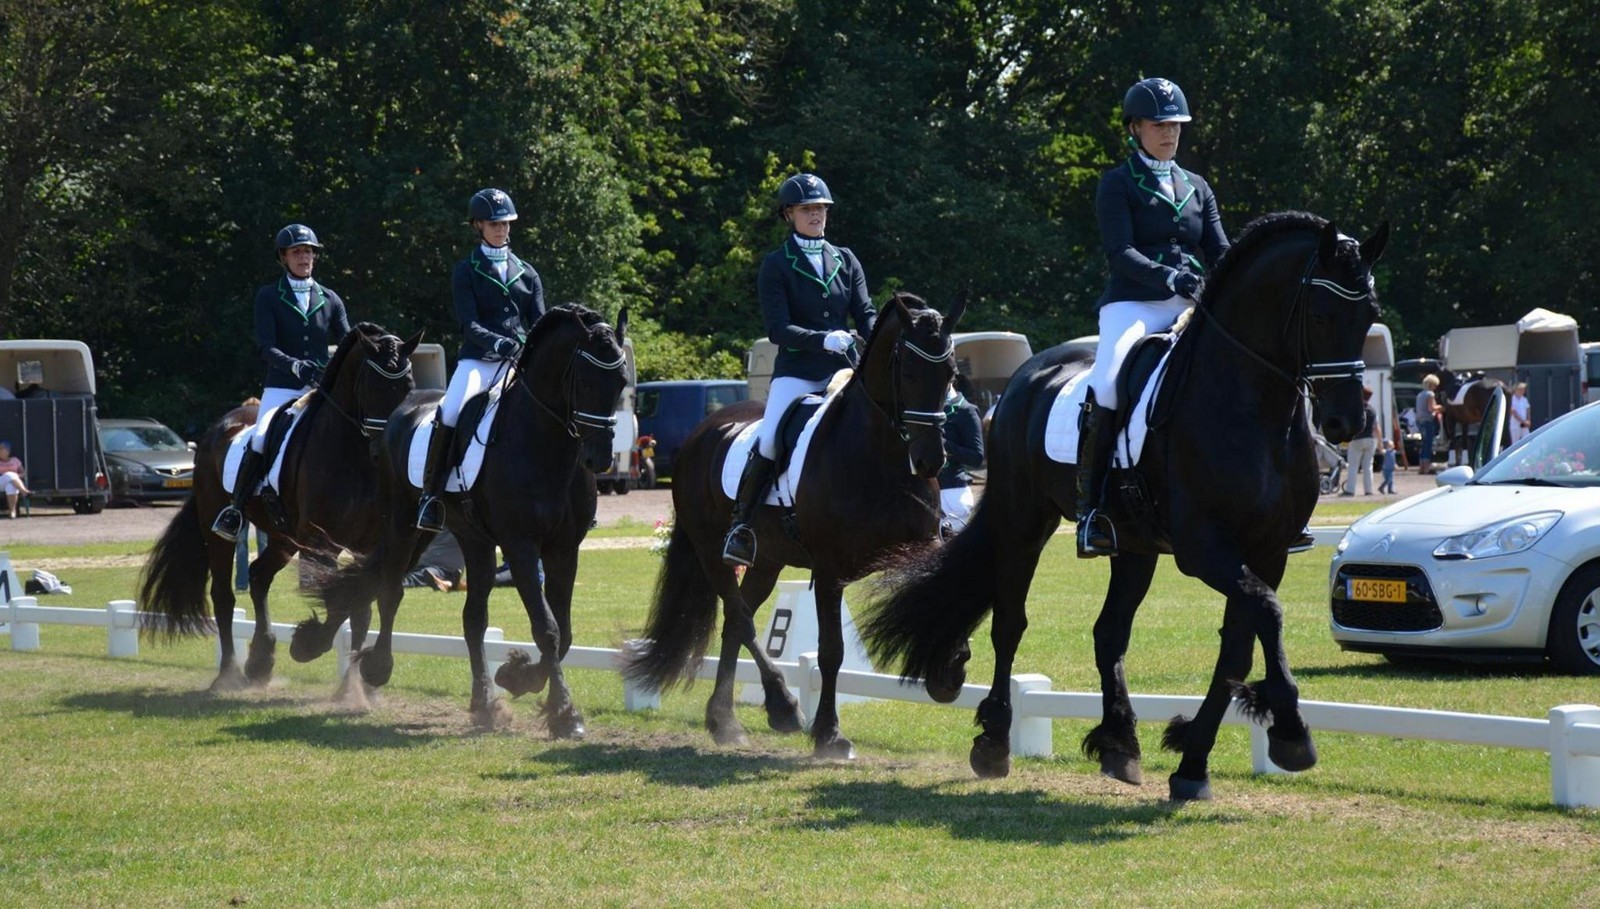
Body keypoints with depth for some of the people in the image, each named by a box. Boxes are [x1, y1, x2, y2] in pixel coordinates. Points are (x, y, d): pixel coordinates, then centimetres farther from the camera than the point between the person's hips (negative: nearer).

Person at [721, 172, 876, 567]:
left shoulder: (846, 261, 14)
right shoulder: (776, 266, 1)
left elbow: (866, 314, 8)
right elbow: (777, 329, -9)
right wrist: (823, 339, -23)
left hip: (843, 371, 4)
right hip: (796, 372, -4)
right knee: (768, 443, -21)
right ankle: (741, 525, -6)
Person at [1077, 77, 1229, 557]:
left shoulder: (1196, 188, 21)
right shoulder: (1118, 185, 5)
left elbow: (1220, 254, 14)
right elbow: (1120, 252, -8)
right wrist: (1169, 278, -24)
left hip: (1190, 309, 5)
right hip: (1133, 305, -5)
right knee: (1107, 387, -30)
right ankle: (1091, 509, -26)